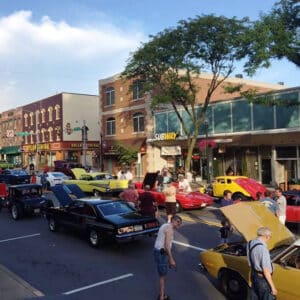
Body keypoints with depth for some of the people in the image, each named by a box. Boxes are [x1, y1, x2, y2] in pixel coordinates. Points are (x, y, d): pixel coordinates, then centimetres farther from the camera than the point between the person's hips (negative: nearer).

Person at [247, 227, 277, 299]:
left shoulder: (250, 243, -3)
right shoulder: (262, 248, -28)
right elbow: (266, 271, -24)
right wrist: (273, 287, -16)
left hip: (254, 275, 8)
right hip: (263, 279, -8)